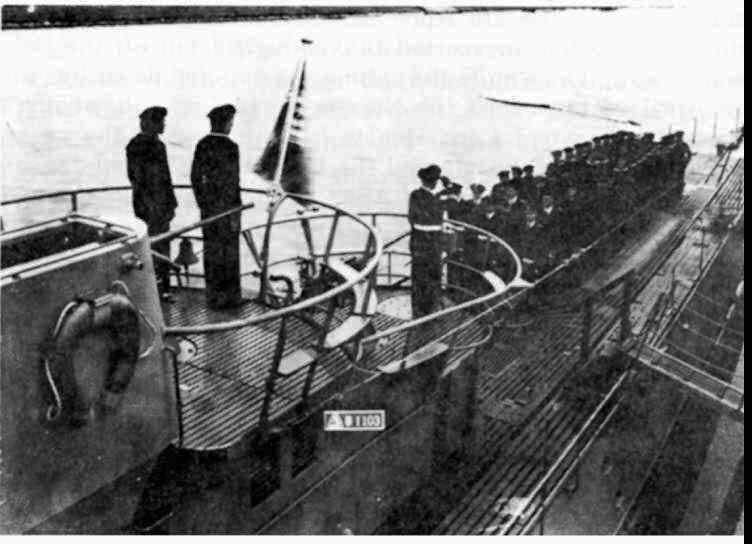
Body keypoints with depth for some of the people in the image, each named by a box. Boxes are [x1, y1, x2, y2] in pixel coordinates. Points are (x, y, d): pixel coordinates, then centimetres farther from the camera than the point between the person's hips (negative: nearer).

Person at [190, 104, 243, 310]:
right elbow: (232, 182, -19)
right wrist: (235, 214, -14)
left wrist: (202, 203, 16)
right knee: (229, 251, 3)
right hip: (227, 205, -6)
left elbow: (196, 177, 6)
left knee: (212, 249, 12)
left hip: (209, 204, 6)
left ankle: (213, 296, 18)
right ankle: (230, 297, 11)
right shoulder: (230, 147, -17)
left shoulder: (202, 145, 3)